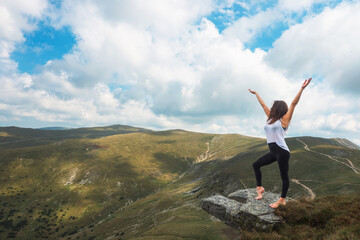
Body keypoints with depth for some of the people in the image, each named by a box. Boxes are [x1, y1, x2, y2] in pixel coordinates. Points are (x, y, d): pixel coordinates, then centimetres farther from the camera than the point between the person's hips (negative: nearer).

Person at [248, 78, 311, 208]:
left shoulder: (283, 119, -4)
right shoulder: (270, 118, 13)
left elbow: (293, 104, -12)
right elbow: (263, 104, 20)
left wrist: (302, 89, -18)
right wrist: (256, 93, 30)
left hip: (282, 152, -8)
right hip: (273, 152, 8)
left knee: (284, 176, 5)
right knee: (256, 165, 12)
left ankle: (282, 199, 19)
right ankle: (259, 187, 23)